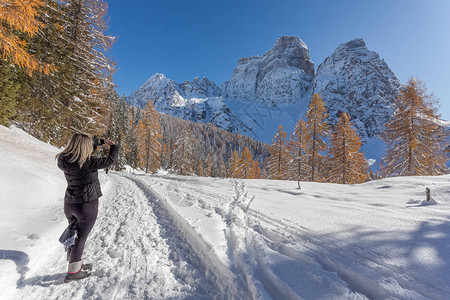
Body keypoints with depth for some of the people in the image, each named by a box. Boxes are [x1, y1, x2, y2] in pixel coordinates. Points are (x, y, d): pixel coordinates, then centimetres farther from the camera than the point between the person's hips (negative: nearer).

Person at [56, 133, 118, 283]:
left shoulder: (64, 160, -4)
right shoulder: (87, 163, -24)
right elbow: (110, 160, -17)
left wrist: (96, 143, 15)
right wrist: (113, 146, 2)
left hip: (69, 204, 8)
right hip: (87, 205, -7)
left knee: (73, 235, 23)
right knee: (80, 238, 7)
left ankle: (77, 264, 41)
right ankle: (72, 272, 18)